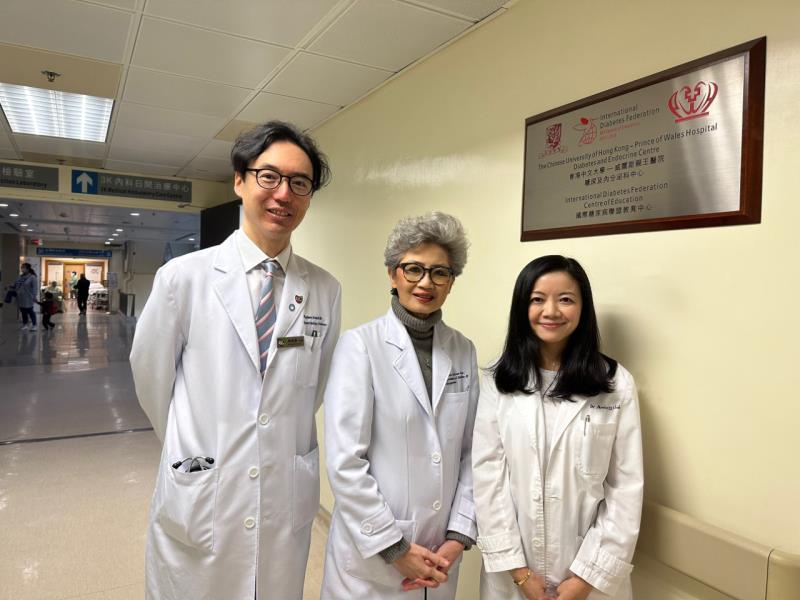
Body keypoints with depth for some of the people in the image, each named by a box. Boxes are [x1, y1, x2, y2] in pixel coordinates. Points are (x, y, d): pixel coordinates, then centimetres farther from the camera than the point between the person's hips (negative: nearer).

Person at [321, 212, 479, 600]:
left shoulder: (463, 351, 1)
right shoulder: (360, 345, -12)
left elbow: (471, 452, 3)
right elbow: (344, 461, -15)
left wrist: (459, 535, -4)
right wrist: (395, 547, -13)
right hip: (371, 553, -4)